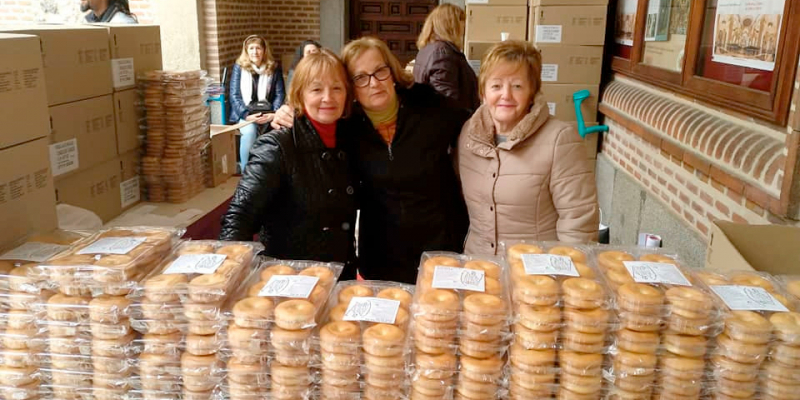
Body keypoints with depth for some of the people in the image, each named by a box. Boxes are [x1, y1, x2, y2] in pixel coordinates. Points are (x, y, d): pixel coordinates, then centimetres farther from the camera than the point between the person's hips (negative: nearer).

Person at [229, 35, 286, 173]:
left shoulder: (274, 68, 8)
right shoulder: (239, 67, 6)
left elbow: (280, 94, 4)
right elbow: (234, 95, 0)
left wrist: (274, 113, -15)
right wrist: (247, 115, -16)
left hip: (267, 113, 1)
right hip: (245, 113, -1)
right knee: (249, 131, -35)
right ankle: (246, 172, -23)